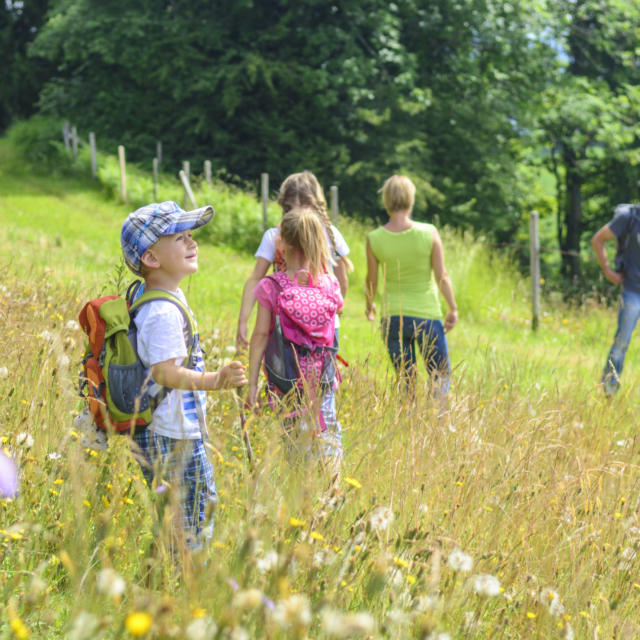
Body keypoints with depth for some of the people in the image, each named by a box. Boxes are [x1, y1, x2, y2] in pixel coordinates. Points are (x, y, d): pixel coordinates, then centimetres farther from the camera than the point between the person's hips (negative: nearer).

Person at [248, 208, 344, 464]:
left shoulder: (270, 287, -9)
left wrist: (252, 383, -4)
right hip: (322, 377, 1)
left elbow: (261, 335, -7)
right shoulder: (330, 284, -4)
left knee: (293, 438, 5)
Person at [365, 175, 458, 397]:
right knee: (440, 377, 13)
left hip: (392, 318, 2)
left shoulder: (374, 239, -7)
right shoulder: (429, 233, -12)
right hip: (427, 315, -2)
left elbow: (371, 281, 3)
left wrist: (369, 306, 22)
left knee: (406, 382, 13)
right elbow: (441, 276, -8)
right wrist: (453, 308, 4)